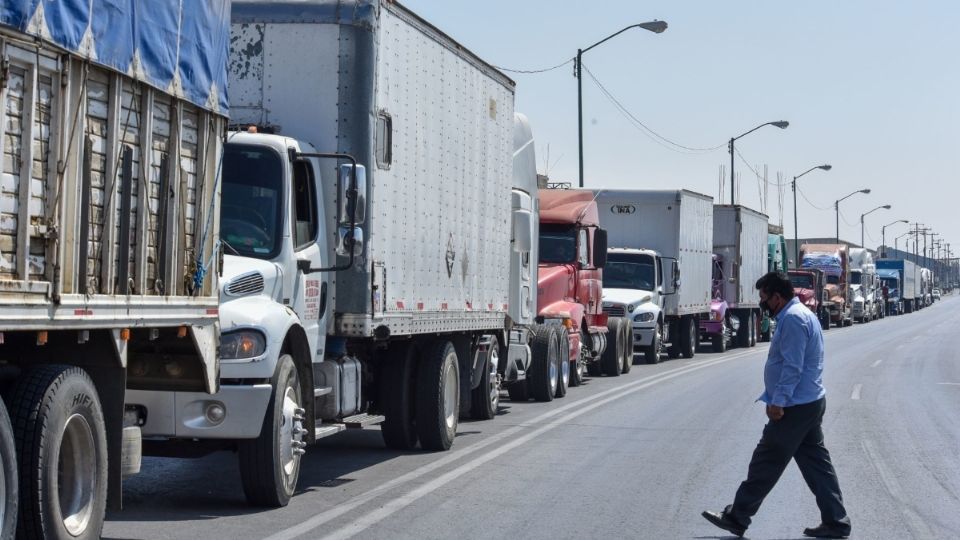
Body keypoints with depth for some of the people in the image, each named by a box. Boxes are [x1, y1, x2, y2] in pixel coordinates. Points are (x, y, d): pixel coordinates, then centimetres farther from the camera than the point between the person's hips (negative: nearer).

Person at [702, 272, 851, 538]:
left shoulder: (792, 319, -17)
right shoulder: (801, 314, 17)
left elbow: (793, 367, -23)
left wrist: (778, 401, -22)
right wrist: (774, 397, 24)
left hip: (795, 408, -10)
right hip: (811, 402, 10)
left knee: (766, 464, -3)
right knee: (816, 462, 10)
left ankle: (736, 518, 4)